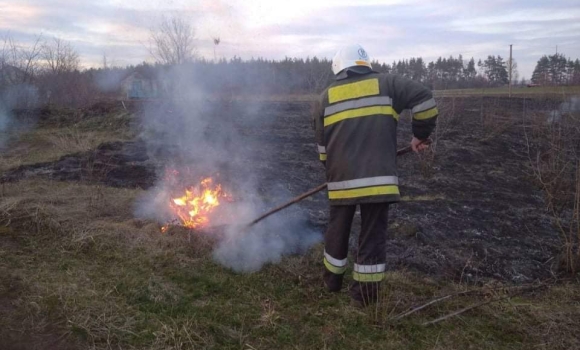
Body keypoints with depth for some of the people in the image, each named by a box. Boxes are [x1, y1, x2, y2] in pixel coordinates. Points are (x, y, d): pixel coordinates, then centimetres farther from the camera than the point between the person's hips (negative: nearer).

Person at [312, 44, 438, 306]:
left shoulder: (326, 96, 12)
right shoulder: (386, 84, 6)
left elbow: (322, 144, 14)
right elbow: (424, 99, -3)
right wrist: (421, 135, 10)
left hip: (342, 179, 2)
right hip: (377, 177, -2)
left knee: (338, 230, 19)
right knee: (373, 235, 9)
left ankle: (332, 279, 37)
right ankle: (364, 293, 17)